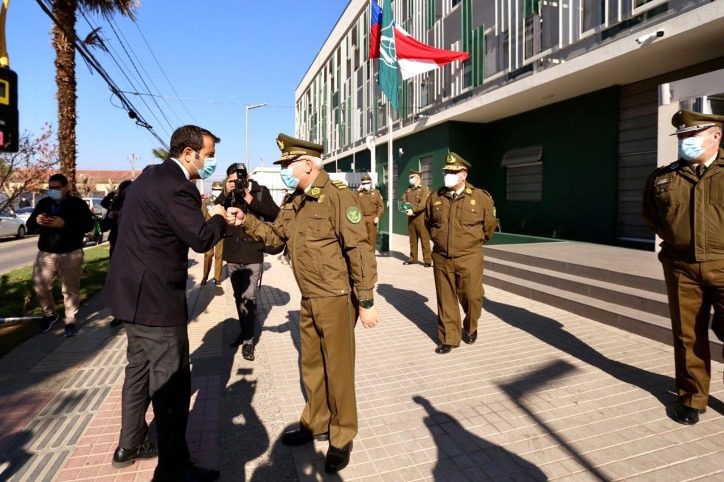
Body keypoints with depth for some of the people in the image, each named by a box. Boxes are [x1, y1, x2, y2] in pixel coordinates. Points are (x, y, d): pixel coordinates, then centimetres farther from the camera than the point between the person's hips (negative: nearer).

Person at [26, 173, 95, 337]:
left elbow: (88, 225, -12)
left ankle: (70, 321, 13)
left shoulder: (78, 204, -2)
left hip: (71, 253, -4)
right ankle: (49, 315, 29)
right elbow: (29, 226, 11)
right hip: (46, 253, 4)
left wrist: (64, 224, -24)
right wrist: (36, 221, -14)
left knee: (70, 289, 0)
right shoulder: (43, 203, 9)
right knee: (40, 287, 6)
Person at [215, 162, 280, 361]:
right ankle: (244, 331, 32)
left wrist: (251, 201, -18)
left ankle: (248, 340, 5)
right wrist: (226, 194, -17)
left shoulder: (260, 191, -2)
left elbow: (276, 214, -11)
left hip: (253, 255, -4)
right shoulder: (227, 194, 5)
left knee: (249, 298, -7)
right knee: (239, 297, 15)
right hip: (232, 255, 4)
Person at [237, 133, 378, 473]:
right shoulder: (293, 202, 9)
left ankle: (342, 436, 27)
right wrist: (246, 221, 0)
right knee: (311, 366, 20)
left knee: (338, 369, 7)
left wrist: (366, 301, -19)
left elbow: (359, 250, -19)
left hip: (336, 299, -8)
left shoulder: (337, 196, -17)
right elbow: (276, 235, 17)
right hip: (309, 300, 8)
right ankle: (316, 422, 40)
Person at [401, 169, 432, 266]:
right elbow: (403, 200, 12)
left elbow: (423, 204, -16)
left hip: (421, 217, -6)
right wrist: (405, 208, -8)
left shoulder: (424, 189, -4)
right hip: (410, 218, 6)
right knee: (412, 239, 11)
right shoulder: (408, 190, 17)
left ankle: (427, 260, -1)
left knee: (424, 239, -5)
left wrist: (413, 210, -22)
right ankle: (413, 258, 20)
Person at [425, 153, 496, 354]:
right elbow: (427, 222, 20)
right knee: (446, 300, 9)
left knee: (471, 297, 7)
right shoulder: (435, 198, 2)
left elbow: (489, 226, 8)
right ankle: (448, 338, 22)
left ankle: (470, 328, 36)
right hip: (441, 258, 2)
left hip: (469, 258, -2)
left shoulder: (480, 198, -6)